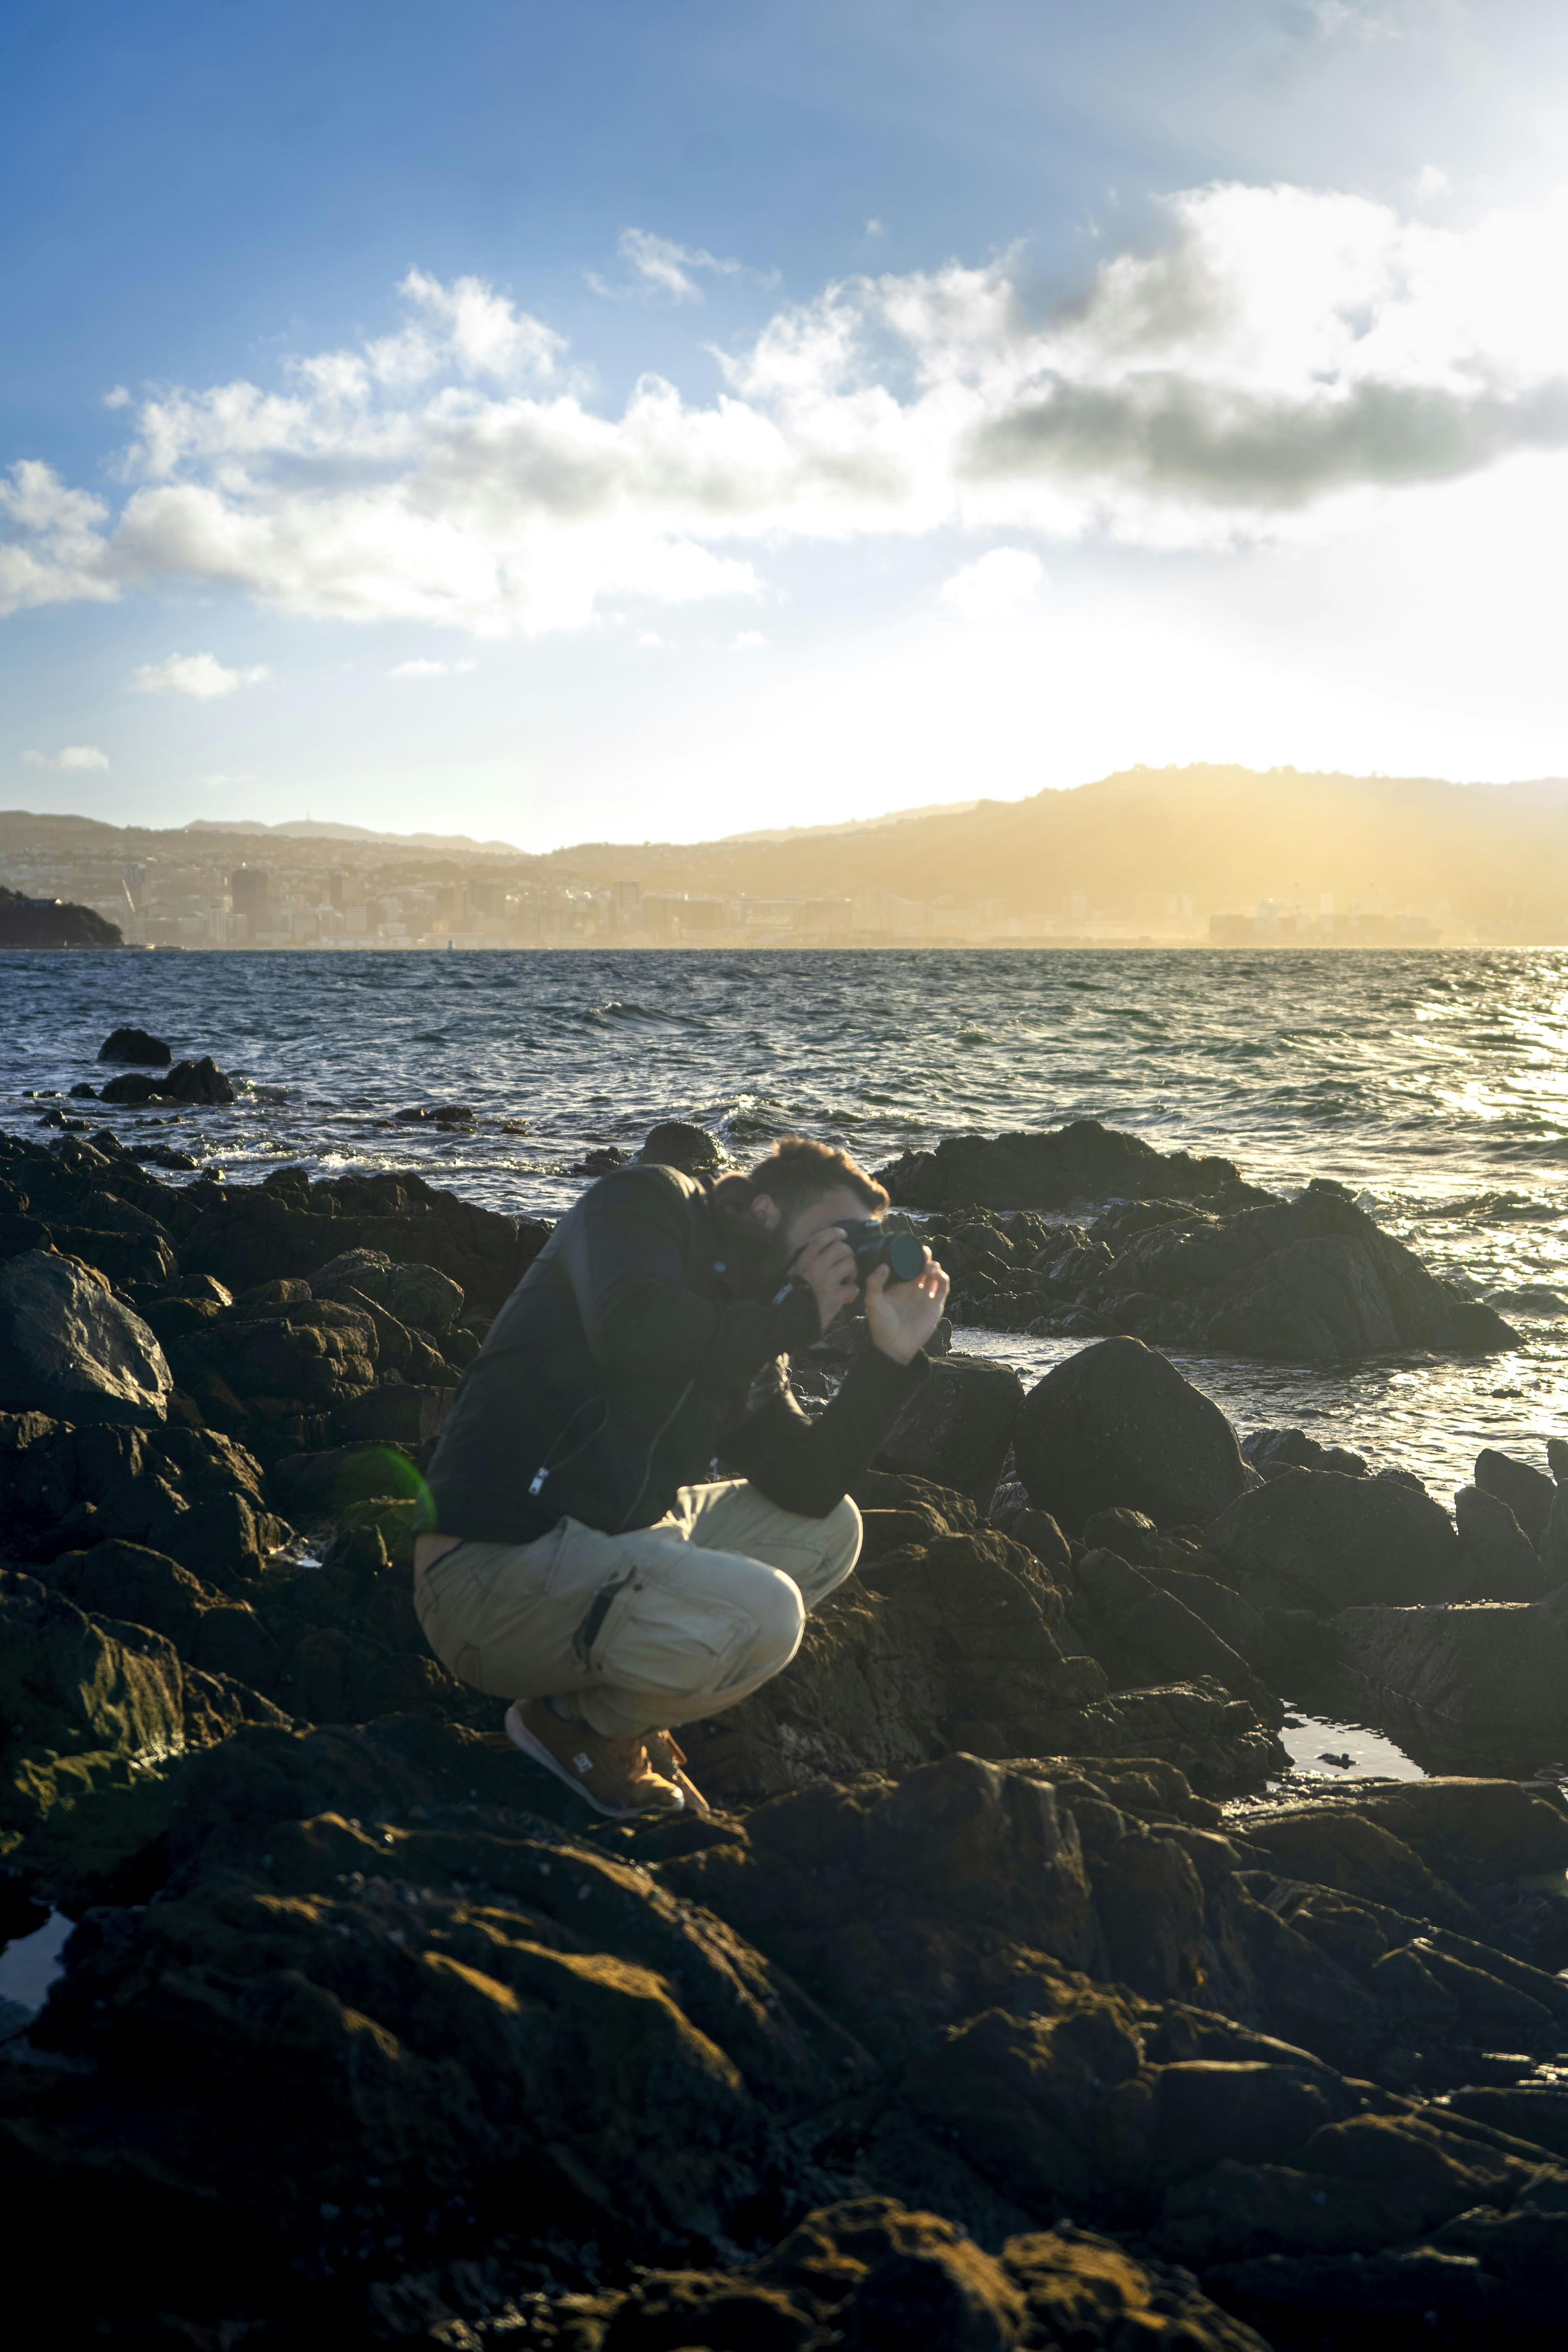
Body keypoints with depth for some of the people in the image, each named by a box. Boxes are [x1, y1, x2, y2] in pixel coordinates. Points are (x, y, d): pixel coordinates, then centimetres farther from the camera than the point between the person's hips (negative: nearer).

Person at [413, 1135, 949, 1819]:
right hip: (494, 1567, -9)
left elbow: (806, 1486, 8)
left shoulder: (753, 1343, 18)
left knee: (828, 1529, 13)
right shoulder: (647, 1204, -4)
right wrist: (797, 1312, -14)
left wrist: (891, 1353, 3)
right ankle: (577, 1722, 0)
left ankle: (630, 1710, 8)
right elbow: (631, 1329, -26)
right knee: (760, 1612, -27)